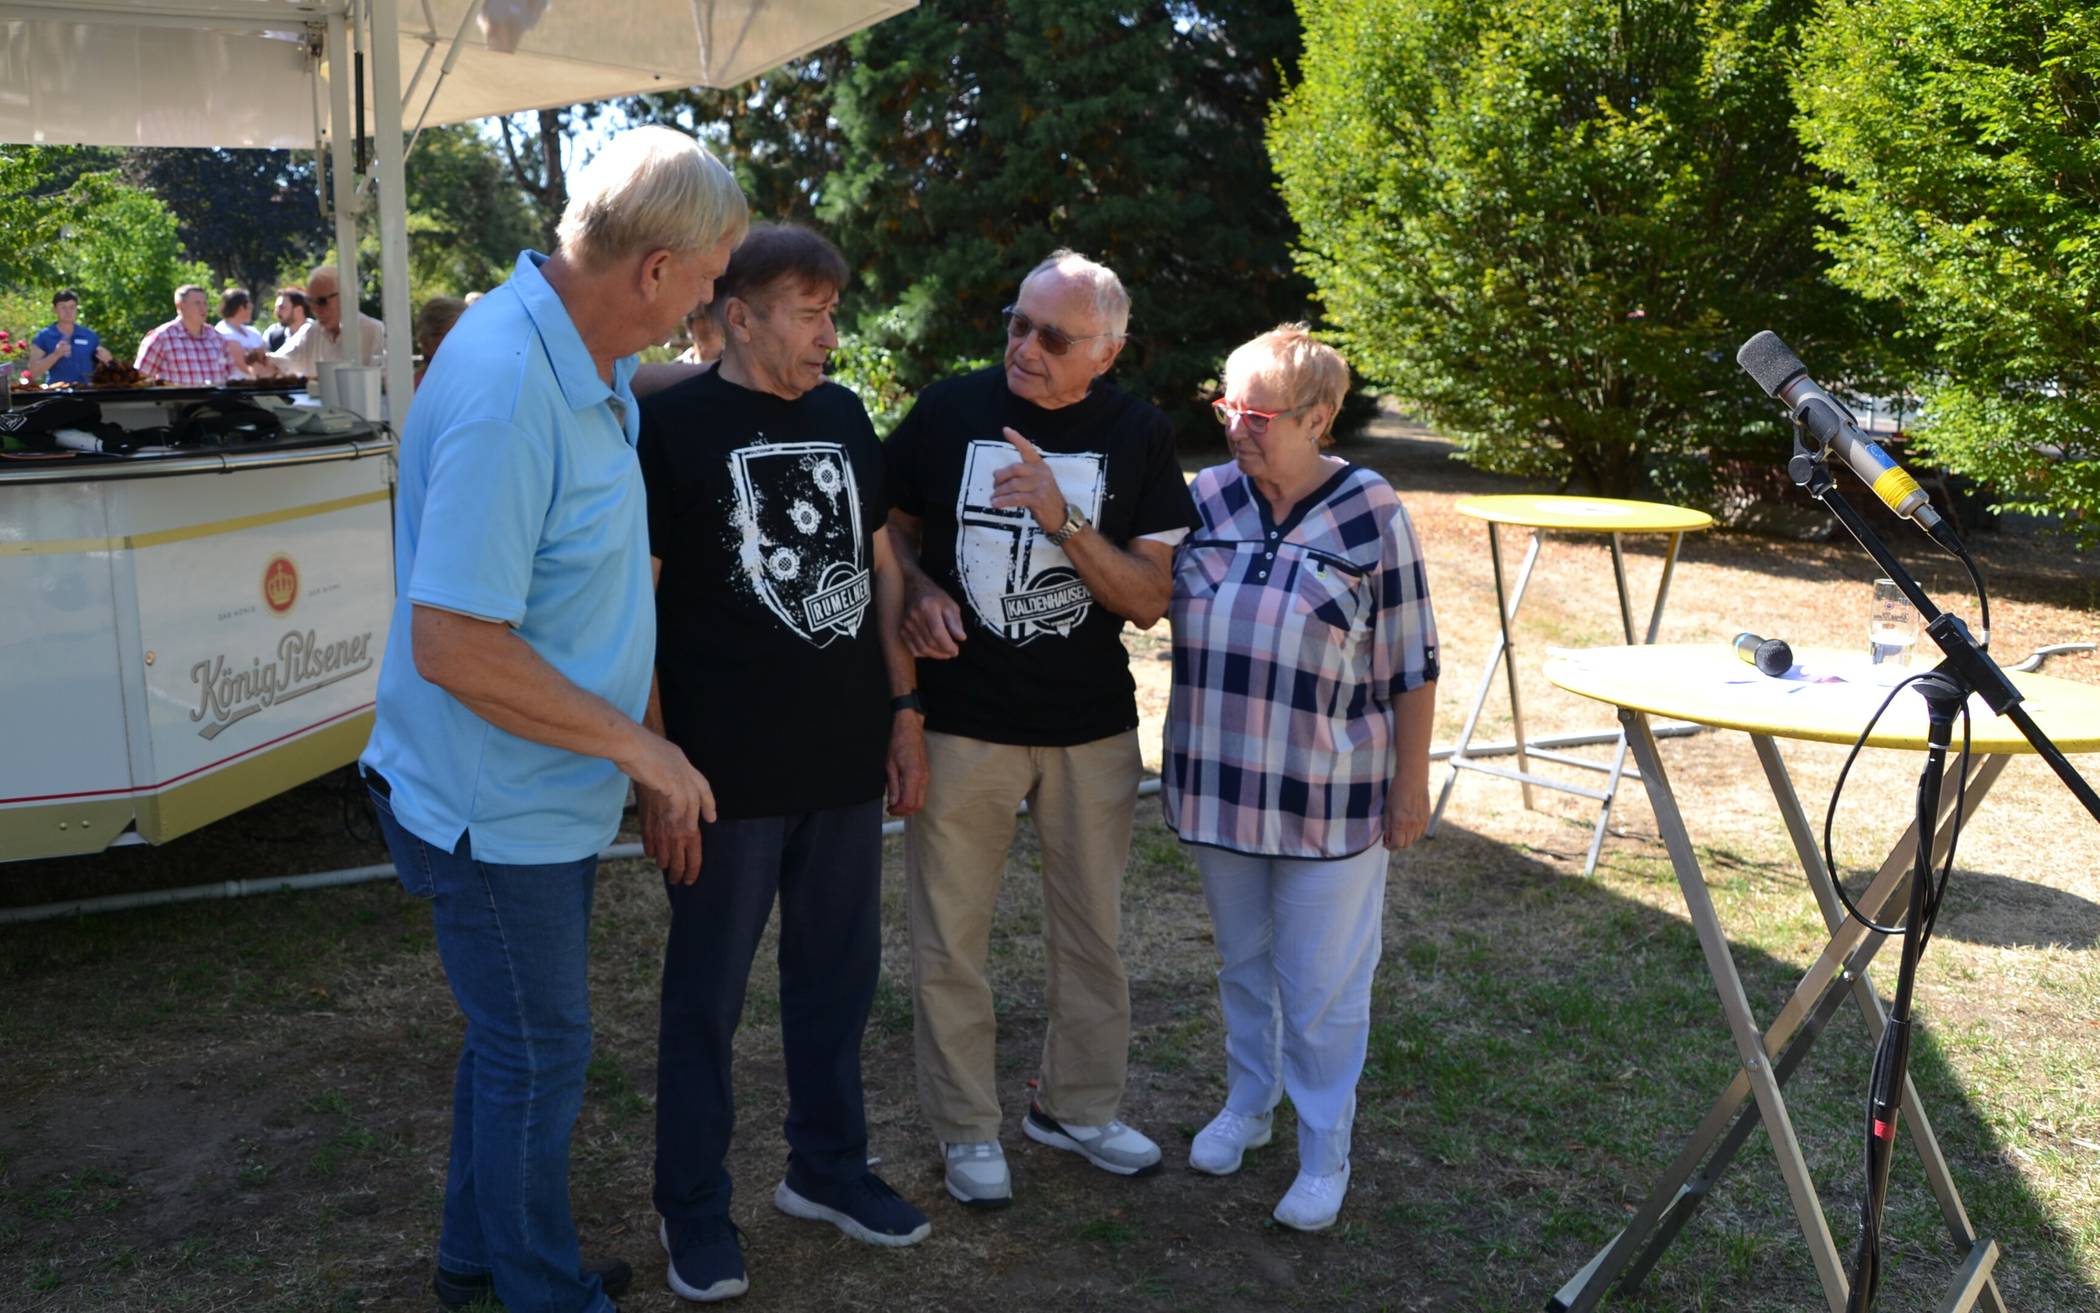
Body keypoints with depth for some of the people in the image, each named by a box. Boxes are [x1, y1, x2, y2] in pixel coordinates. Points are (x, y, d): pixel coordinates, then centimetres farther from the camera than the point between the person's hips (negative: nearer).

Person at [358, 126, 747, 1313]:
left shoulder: (593, 367, 2)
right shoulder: (507, 391, -29)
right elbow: (453, 647, -31)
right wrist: (642, 747, -22)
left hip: (555, 795, 9)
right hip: (500, 810, -9)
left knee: (522, 1037, 23)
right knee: (541, 1053, 9)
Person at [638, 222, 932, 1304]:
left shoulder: (843, 417, 8)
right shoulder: (671, 425, -8)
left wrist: (902, 709, 11)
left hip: (846, 759, 6)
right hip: (727, 770, -5)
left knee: (839, 974, 16)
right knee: (706, 996, 8)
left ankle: (826, 1168, 34)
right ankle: (693, 1210, 24)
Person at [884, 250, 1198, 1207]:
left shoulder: (1137, 435, -3)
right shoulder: (949, 410, -3)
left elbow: (1149, 598, -7)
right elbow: (893, 529, 9)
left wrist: (1062, 520, -21)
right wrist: (919, 591, -12)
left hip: (1091, 730, 1)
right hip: (961, 722, -1)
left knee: (1092, 931, 14)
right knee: (950, 939, 7)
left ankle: (1077, 1107, 35)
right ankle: (967, 1127, 26)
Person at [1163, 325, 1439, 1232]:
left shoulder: (1371, 517, -10)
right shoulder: (1205, 498, 0)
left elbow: (1411, 668, -6)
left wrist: (1411, 783, -4)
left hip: (1329, 798, -4)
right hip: (1219, 785, 4)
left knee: (1321, 985, 6)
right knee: (1242, 962, 21)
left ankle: (1324, 1153, 24)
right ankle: (1247, 1104, 42)